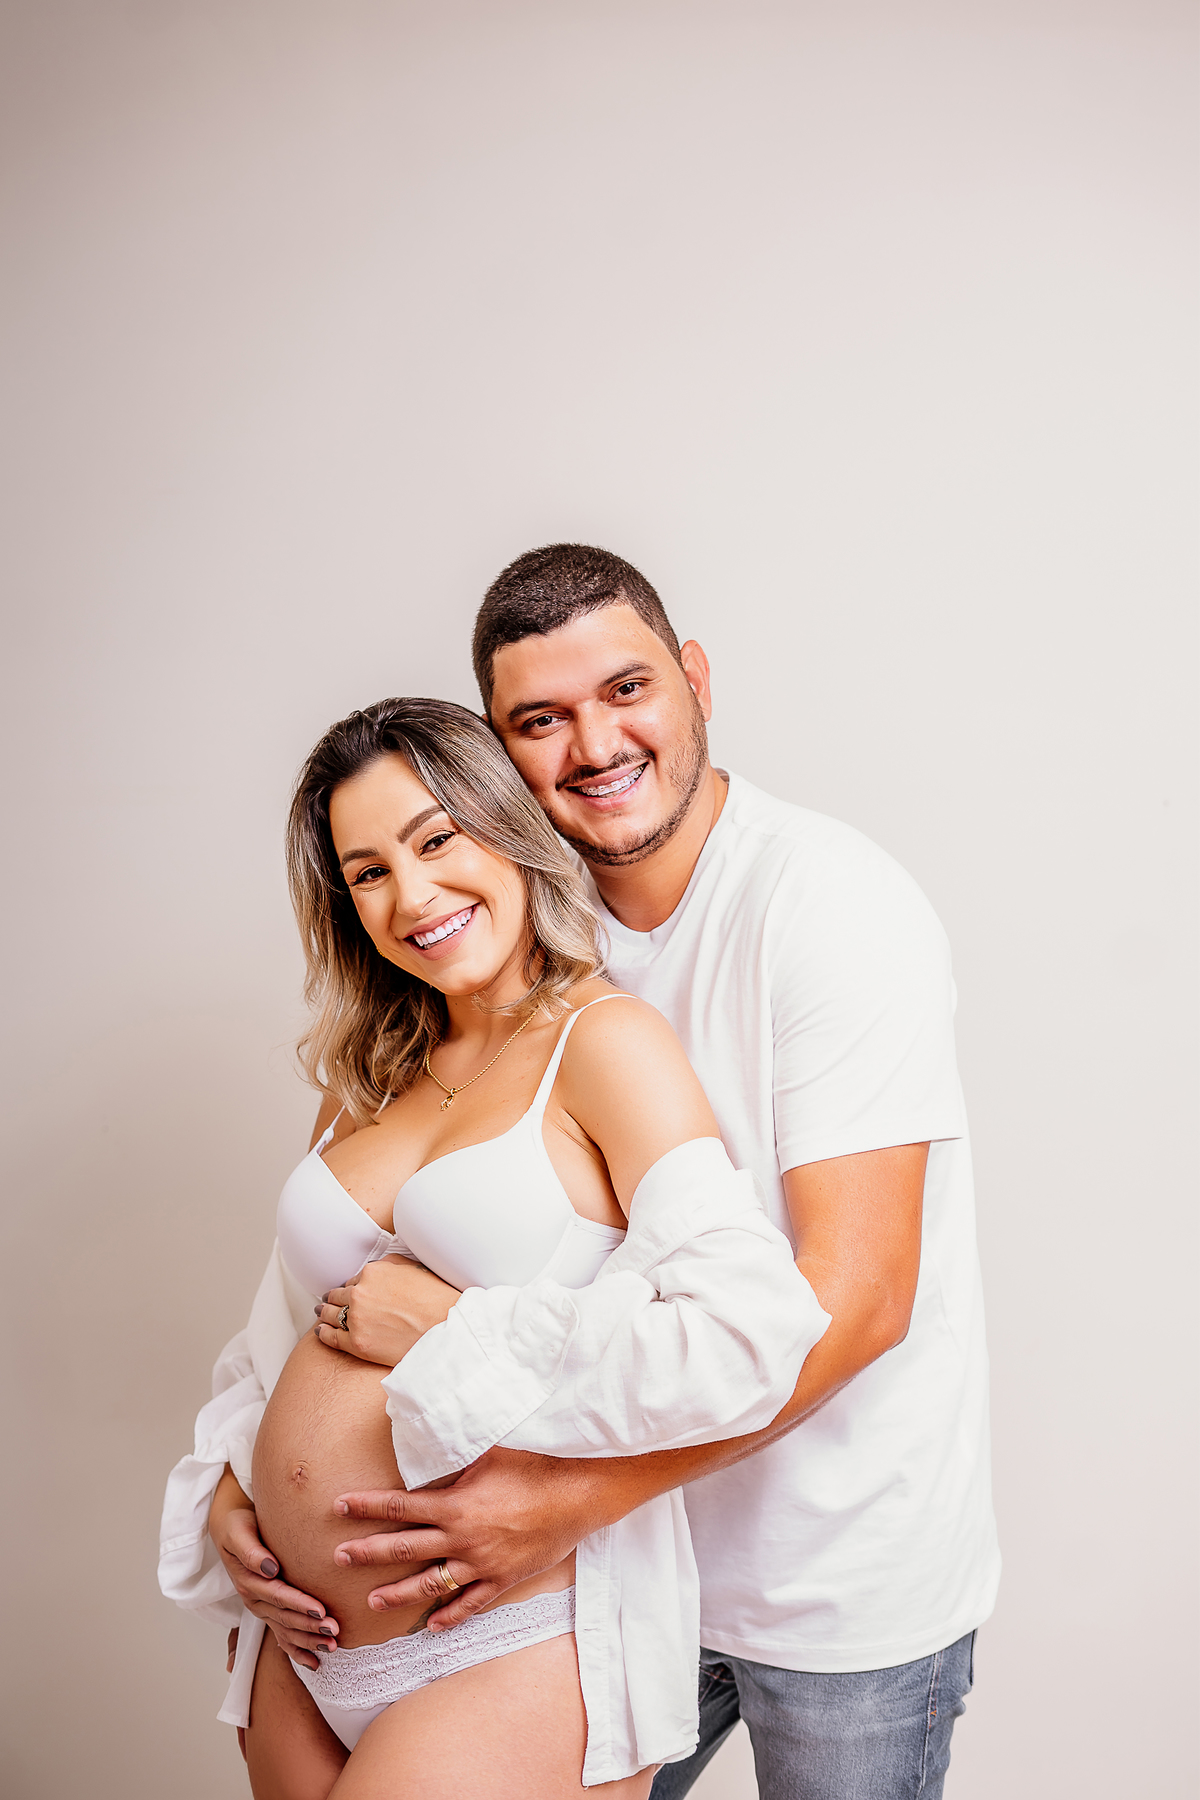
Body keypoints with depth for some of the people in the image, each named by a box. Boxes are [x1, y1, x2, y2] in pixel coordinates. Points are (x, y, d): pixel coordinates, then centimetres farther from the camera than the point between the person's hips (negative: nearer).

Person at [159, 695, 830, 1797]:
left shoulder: (604, 1041, -12)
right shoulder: (372, 1085, 10)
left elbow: (749, 1335, -25)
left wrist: (451, 1331, -17)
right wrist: (228, 1488, 3)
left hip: (517, 1649, -6)